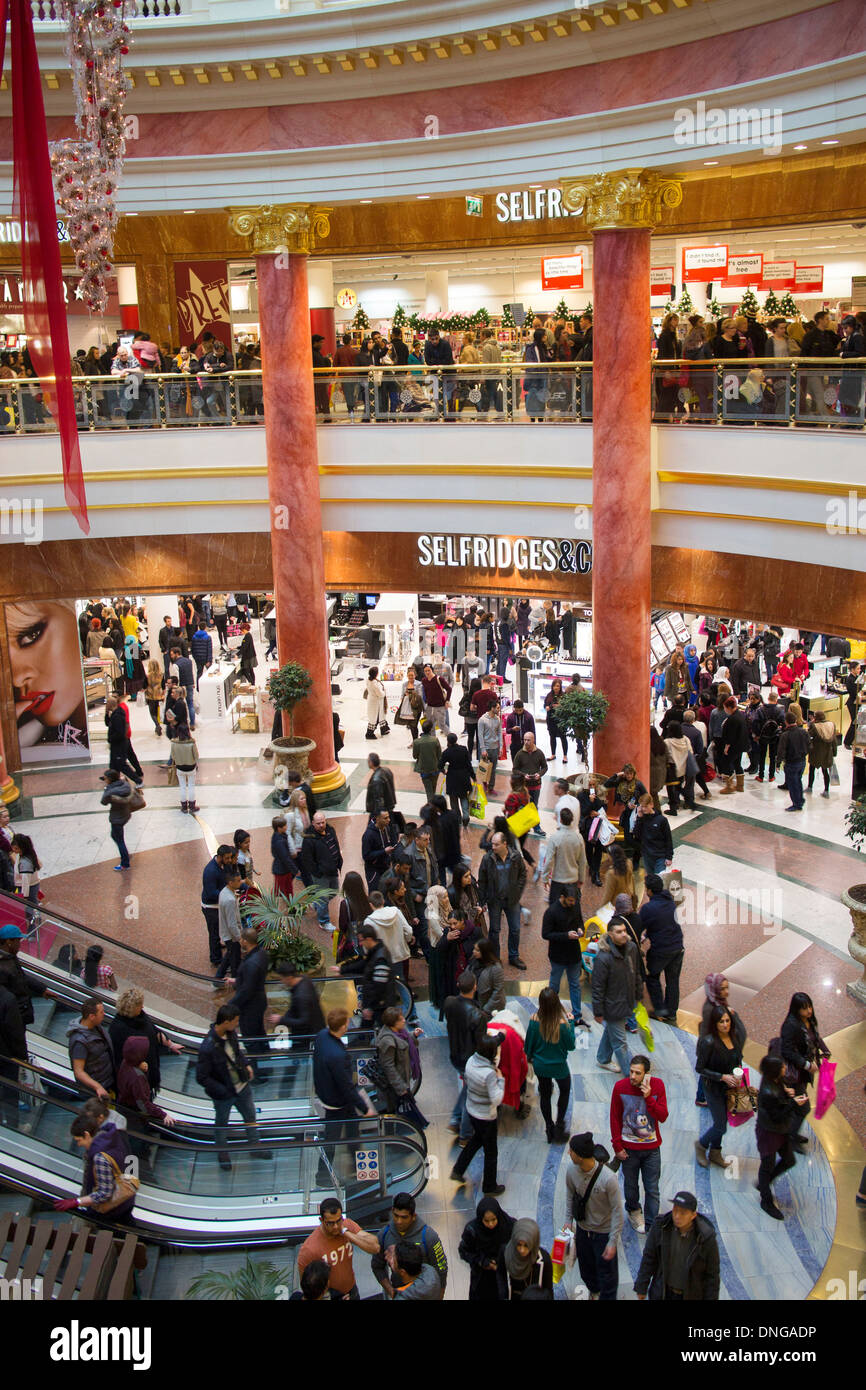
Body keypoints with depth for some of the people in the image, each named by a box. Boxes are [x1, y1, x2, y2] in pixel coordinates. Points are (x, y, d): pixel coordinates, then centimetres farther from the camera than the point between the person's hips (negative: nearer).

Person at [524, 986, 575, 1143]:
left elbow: (528, 1044, -7)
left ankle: (549, 1129, 34)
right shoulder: (562, 1024, -30)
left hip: (540, 1065, 2)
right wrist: (571, 1023, -9)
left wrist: (529, 1057, 15)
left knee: (545, 1095, 23)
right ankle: (559, 1126, 25)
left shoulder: (535, 1021, -21)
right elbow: (571, 1046, -15)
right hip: (559, 1066, -2)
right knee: (565, 1091, 27)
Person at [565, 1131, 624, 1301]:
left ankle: (607, 1298, 36)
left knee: (606, 1273, 10)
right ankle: (593, 1291, 53)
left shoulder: (608, 1178, -32)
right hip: (582, 1228, 5)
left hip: (604, 1232, -5)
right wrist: (569, 1220, 12)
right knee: (586, 1268, 25)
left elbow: (617, 1211, -22)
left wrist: (613, 1242, -18)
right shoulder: (572, 1171, -17)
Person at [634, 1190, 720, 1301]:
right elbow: (649, 1257, -7)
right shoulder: (660, 1226, -19)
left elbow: (712, 1274, -12)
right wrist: (641, 1287, -2)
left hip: (692, 1295, -2)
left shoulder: (706, 1238, -24)